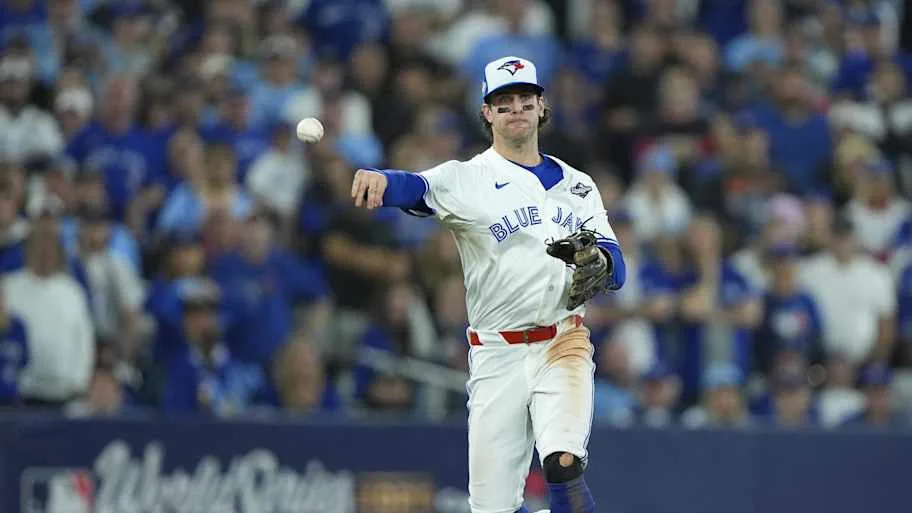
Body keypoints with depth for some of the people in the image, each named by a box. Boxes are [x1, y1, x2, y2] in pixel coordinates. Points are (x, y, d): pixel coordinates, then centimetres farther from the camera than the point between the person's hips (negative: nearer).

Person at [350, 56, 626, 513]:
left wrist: (598, 261, -17)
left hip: (564, 345, 1)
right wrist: (379, 179, -44)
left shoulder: (576, 184, 14)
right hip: (498, 355, -1)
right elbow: (418, 188, -20)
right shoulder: (467, 179, 2)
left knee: (563, 465, -24)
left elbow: (615, 270, 9)